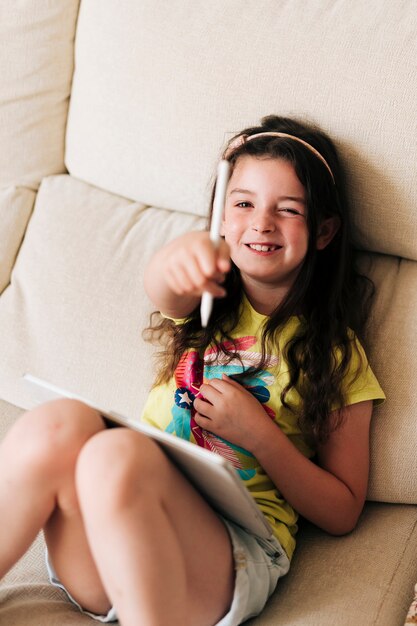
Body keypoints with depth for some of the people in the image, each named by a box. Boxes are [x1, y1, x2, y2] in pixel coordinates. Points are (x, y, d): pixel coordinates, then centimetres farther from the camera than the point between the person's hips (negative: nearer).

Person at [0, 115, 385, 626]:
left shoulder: (337, 353, 9)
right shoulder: (205, 301, 15)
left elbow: (342, 513, 7)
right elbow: (162, 291, -12)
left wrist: (259, 434, -7)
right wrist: (181, 256, -37)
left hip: (237, 555, -2)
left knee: (116, 455, -33)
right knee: (58, 424, -29)